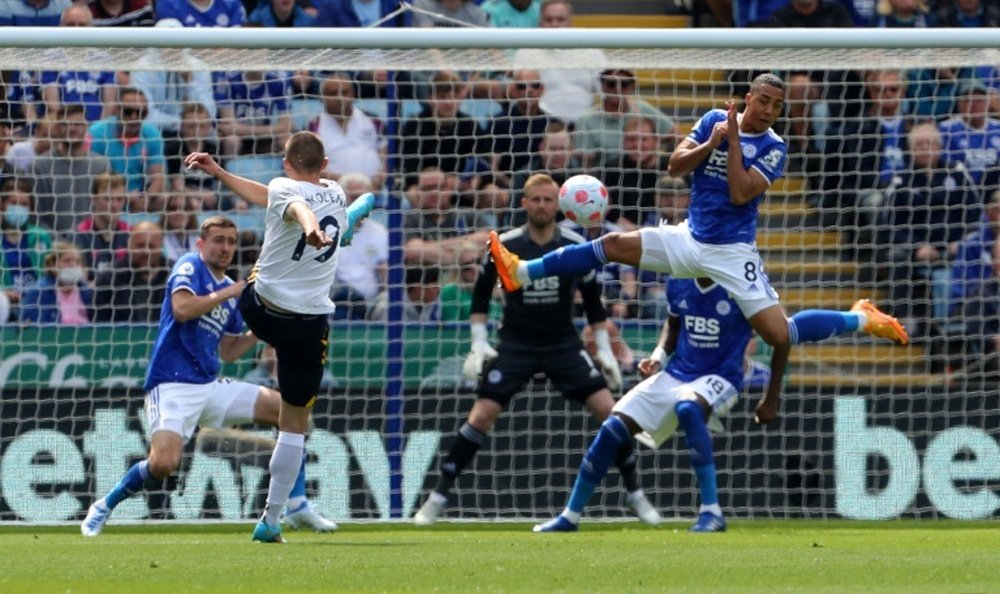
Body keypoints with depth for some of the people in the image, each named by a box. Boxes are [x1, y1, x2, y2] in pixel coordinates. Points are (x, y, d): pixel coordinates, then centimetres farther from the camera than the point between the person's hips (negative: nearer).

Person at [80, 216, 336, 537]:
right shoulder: (190, 267, -3)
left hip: (210, 387, 8)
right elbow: (182, 308, -23)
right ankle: (104, 507, -2)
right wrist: (229, 293, -14)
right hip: (173, 386, -8)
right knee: (163, 463, -27)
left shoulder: (230, 289, 17)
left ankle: (297, 505, 9)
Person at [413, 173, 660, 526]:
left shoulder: (575, 247, -5)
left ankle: (635, 495, 5)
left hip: (564, 344, 1)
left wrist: (604, 351, 4)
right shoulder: (504, 246, -8)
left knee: (608, 410, -10)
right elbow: (481, 294, 4)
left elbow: (592, 299, 6)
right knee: (481, 416, -13)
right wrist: (479, 344, -4)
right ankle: (438, 497, -2)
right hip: (515, 345, -1)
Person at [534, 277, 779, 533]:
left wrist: (771, 399, -9)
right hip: (675, 374, 6)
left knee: (688, 407, -40)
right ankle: (569, 518, 13)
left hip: (720, 379, -6)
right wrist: (658, 356, 0)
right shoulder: (679, 283, -2)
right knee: (612, 429, -4)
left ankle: (712, 512, -34)